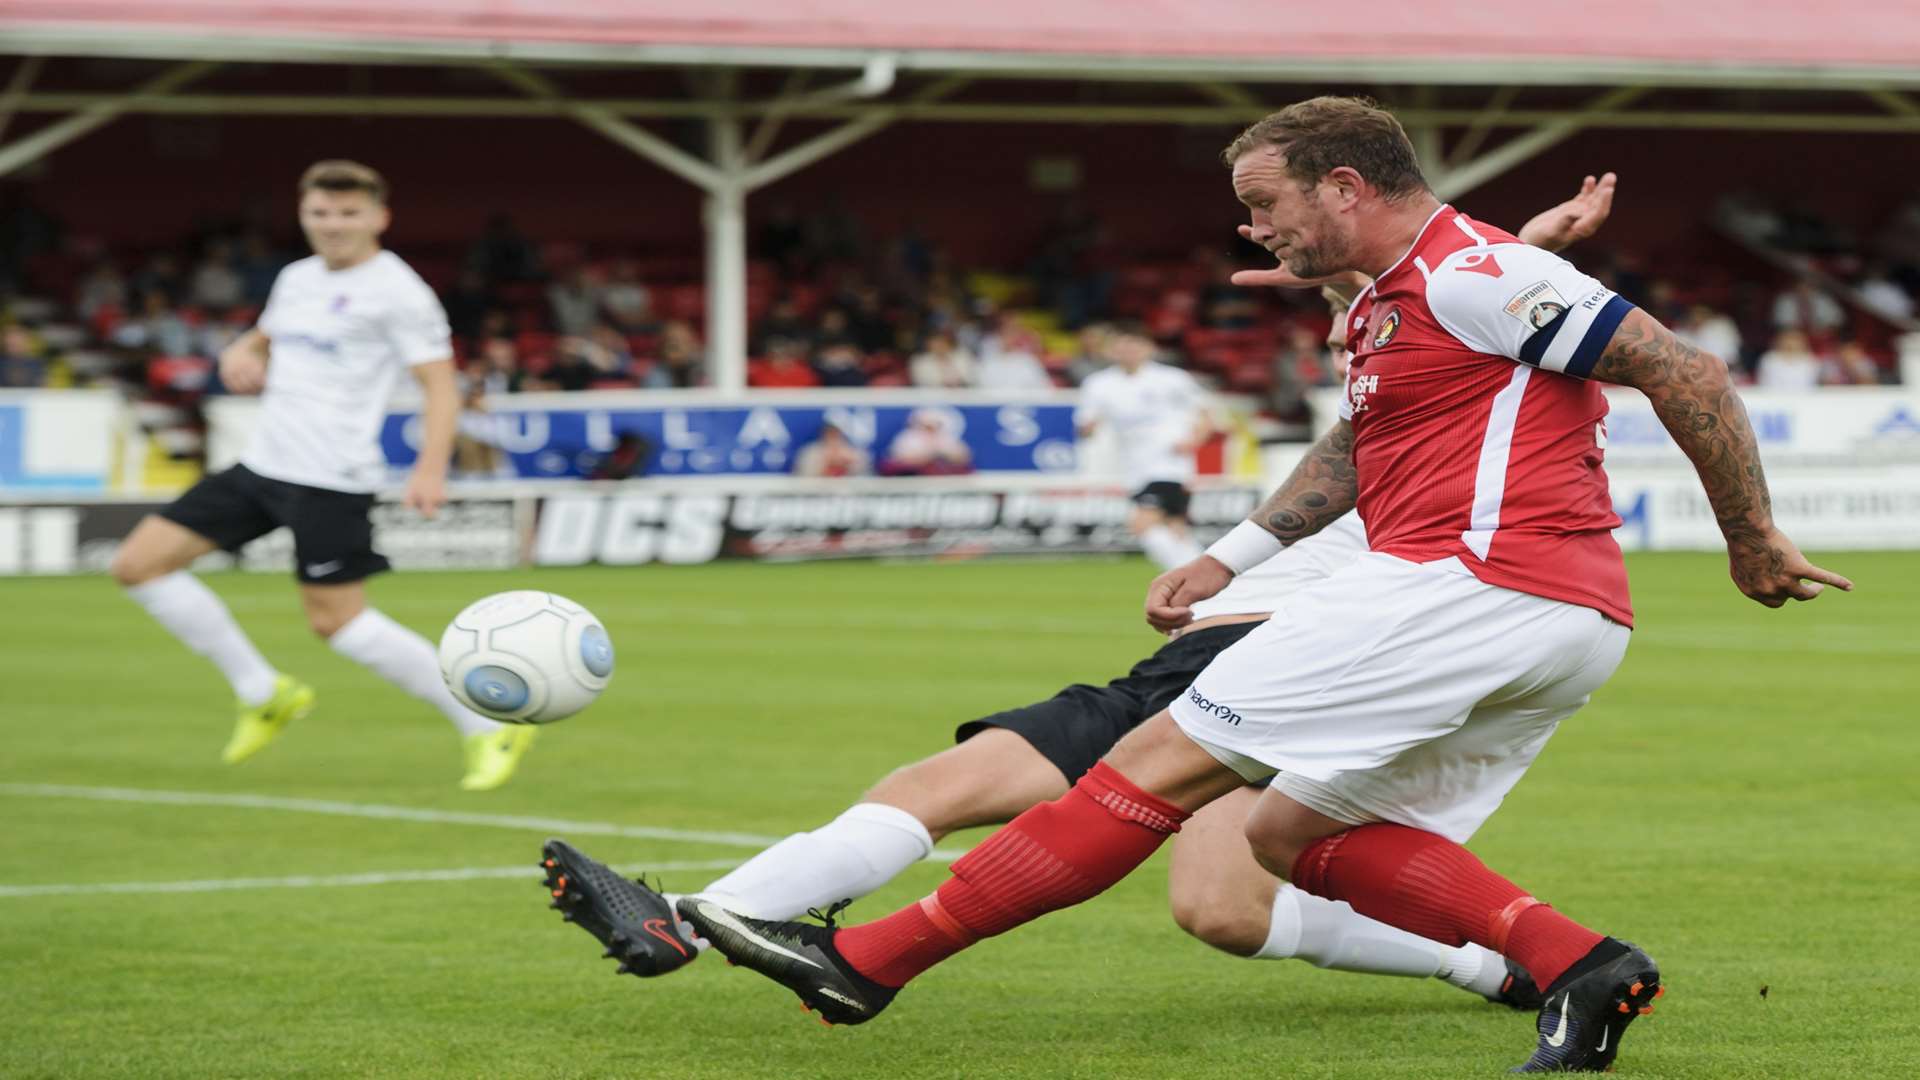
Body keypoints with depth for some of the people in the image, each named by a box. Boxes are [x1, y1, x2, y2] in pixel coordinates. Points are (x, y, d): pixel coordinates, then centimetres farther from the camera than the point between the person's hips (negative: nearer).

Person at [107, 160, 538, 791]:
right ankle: (264, 694, 12)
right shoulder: (297, 279, 15)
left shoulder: (397, 290, -7)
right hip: (262, 466, 8)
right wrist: (241, 356, 8)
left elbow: (440, 385, -11)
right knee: (138, 564, 4)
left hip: (330, 479, -8)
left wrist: (431, 468, -27)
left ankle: (487, 730, -1)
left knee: (335, 619, -12)